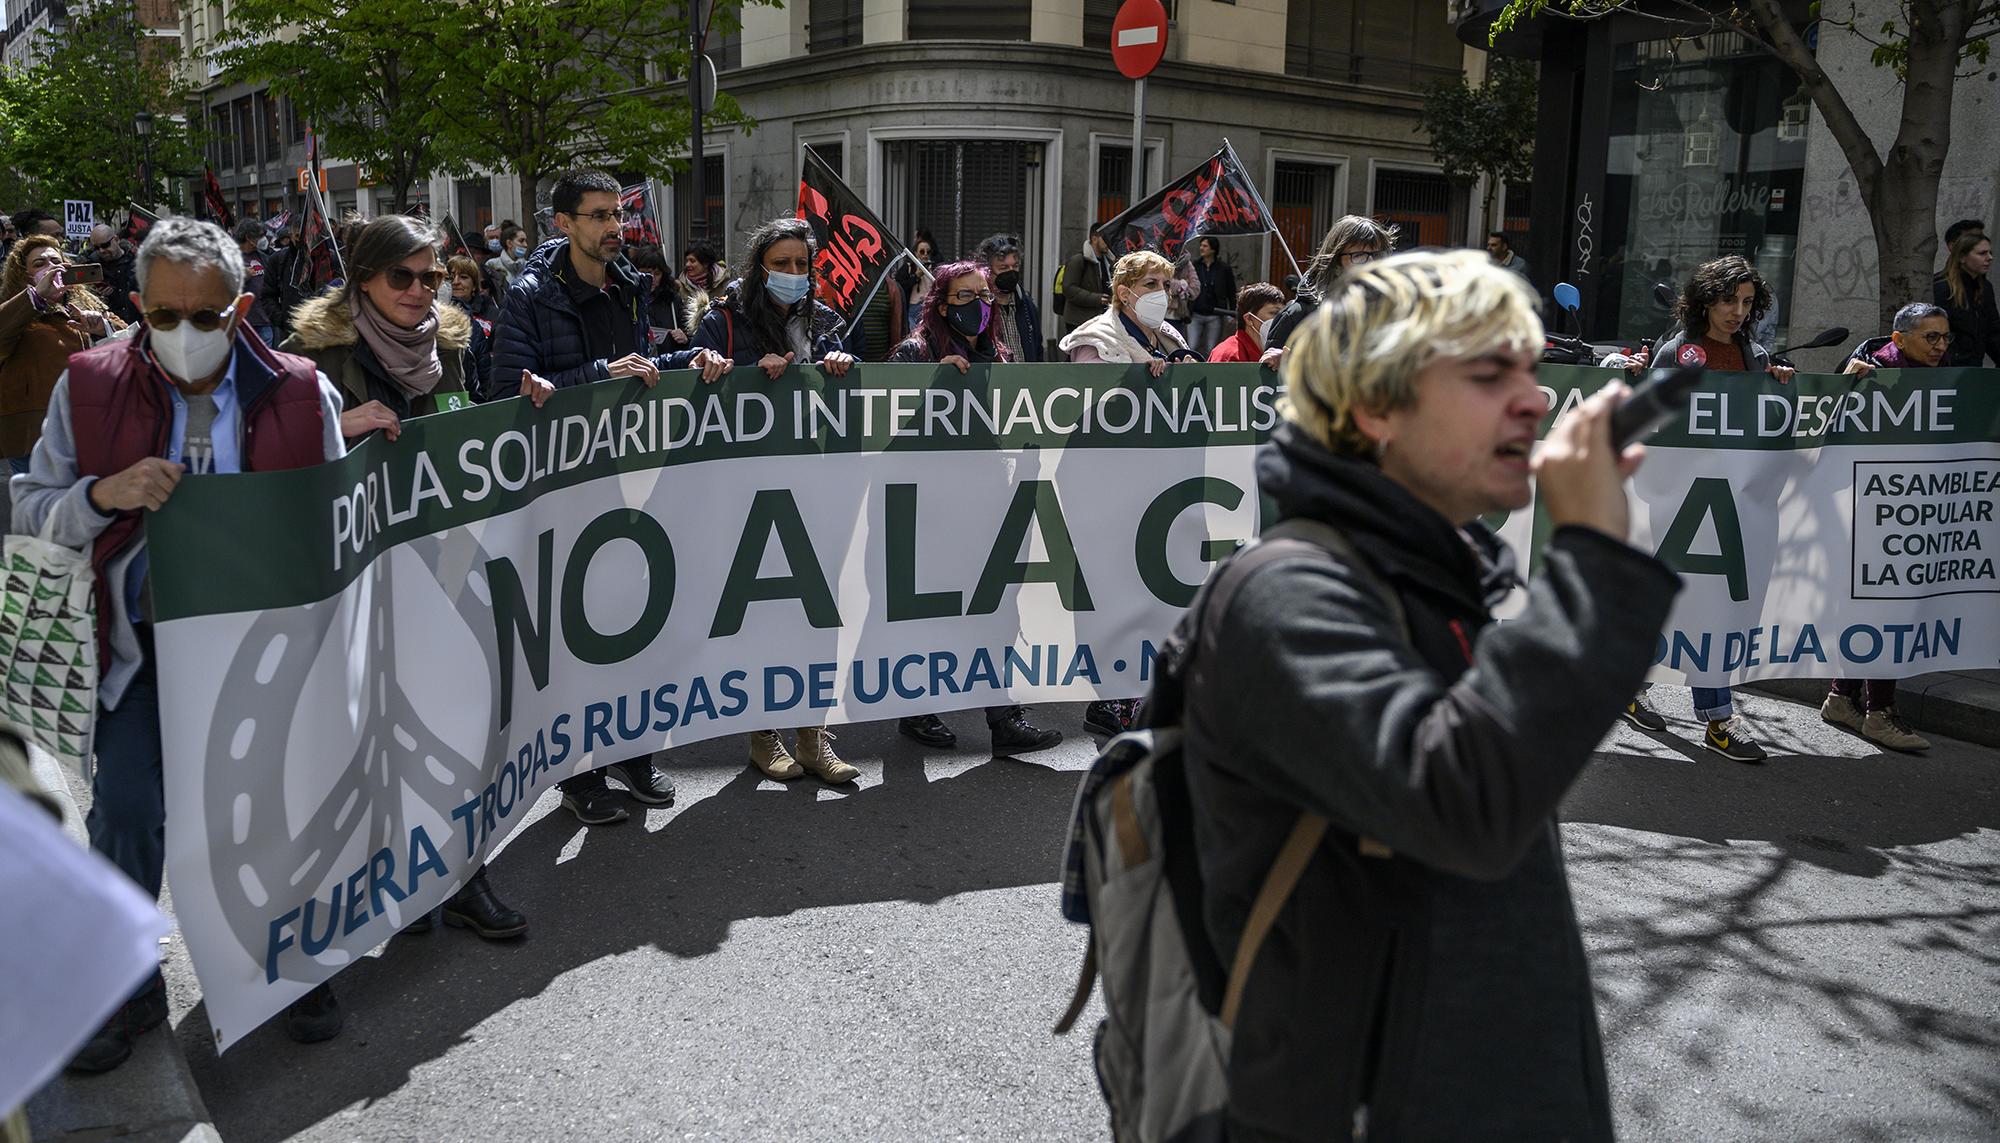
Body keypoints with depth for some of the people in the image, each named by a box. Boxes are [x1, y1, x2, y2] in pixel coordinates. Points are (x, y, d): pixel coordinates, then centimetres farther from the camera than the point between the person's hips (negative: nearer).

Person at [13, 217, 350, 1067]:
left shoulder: (300, 392, -4)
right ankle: (130, 989, 23)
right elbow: (32, 511, -1)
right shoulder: (89, 386, -2)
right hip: (145, 638, 0)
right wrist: (104, 493, -22)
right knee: (125, 810, 0)